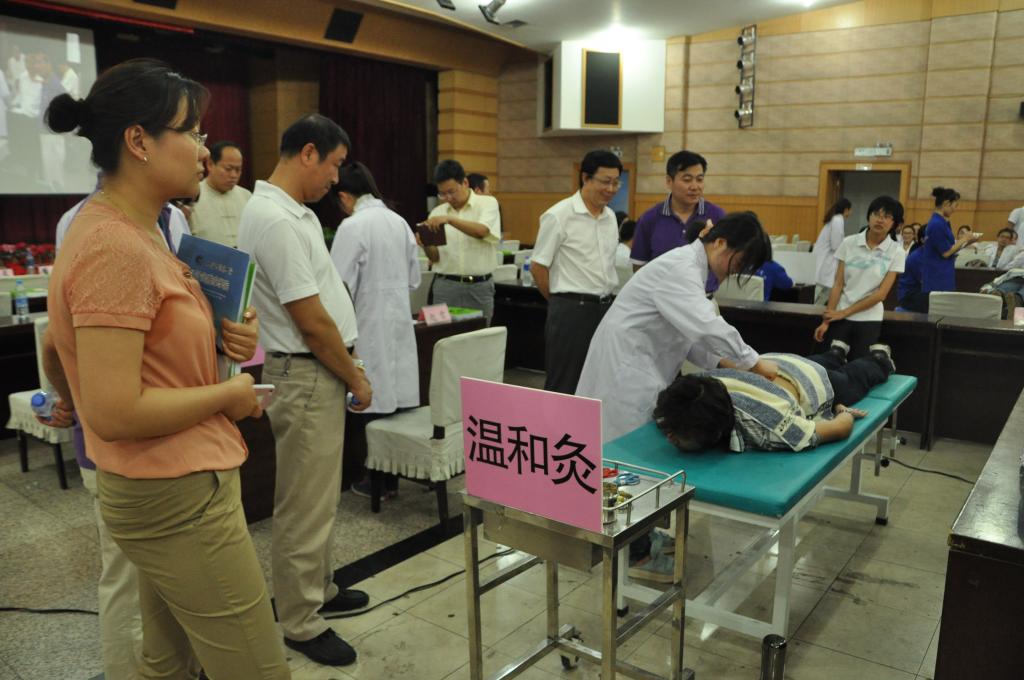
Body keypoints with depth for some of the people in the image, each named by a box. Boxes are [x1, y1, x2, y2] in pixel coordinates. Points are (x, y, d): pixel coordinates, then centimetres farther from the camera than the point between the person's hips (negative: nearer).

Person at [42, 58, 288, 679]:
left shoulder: (131, 230, 9)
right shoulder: (117, 249, -21)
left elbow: (57, 350, 19)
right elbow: (115, 414, -25)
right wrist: (228, 394, -14)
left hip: (165, 489, 10)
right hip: (180, 498, -10)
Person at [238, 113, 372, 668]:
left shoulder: (291, 211, 12)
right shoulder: (276, 221, -21)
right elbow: (312, 322, -21)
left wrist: (347, 368, 16)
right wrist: (356, 379, -9)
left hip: (317, 371, 10)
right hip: (306, 377, -10)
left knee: (318, 495, 21)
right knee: (305, 505, 2)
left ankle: (319, 589, 37)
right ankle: (301, 622, 18)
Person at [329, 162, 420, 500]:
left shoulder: (353, 226, -13)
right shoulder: (399, 221, 6)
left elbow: (341, 285, -14)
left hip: (369, 327, -6)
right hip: (399, 323, 7)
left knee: (372, 403, 2)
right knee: (394, 395, 11)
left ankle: (381, 479, 11)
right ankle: (390, 473, 20)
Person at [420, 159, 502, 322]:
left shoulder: (487, 203, 0)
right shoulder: (437, 212, 9)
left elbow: (481, 231, -20)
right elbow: (435, 257, 9)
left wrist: (449, 219, -27)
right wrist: (426, 243, -11)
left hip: (479, 286, -2)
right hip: (445, 286, 2)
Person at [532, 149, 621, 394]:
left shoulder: (610, 217, 11)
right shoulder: (559, 216, -10)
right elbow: (538, 267, -7)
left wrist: (603, 299, 13)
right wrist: (562, 301, 1)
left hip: (605, 308, 7)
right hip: (572, 310, -7)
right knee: (564, 385, 1)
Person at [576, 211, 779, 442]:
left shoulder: (690, 264, 12)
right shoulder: (681, 267, -20)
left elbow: (689, 331, 15)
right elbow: (708, 327, -29)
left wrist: (723, 362, 4)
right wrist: (755, 364, -18)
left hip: (638, 362, 10)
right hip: (624, 362, -10)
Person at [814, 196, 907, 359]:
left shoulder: (896, 252, -4)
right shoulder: (849, 243, -2)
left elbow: (881, 294, -8)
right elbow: (837, 284, -3)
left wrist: (844, 312, -11)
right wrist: (826, 320, -8)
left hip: (869, 320, 0)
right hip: (840, 317, 1)